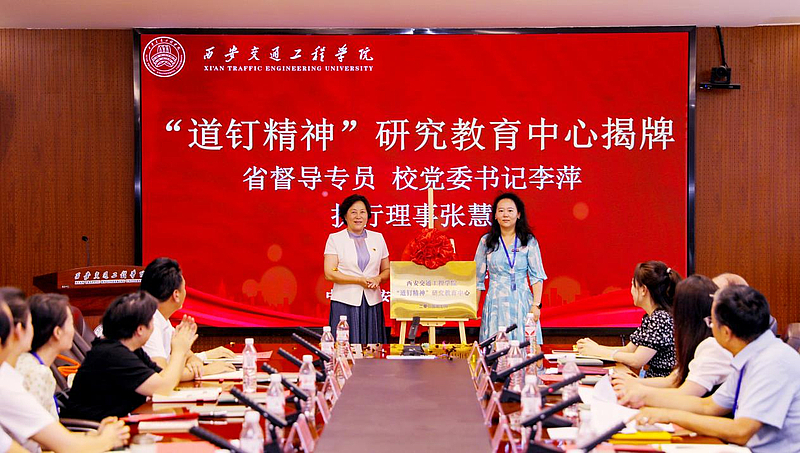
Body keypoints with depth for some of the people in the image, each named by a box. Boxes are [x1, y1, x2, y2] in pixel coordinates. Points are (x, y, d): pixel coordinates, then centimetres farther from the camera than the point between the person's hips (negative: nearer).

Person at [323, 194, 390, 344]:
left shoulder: (378, 238, 13)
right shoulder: (335, 239, 3)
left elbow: (387, 270, 17)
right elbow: (329, 274, -5)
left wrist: (378, 278, -6)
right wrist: (359, 280, -12)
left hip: (372, 303, 3)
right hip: (346, 302, -3)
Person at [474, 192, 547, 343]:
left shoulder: (529, 241, 4)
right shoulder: (486, 242, 6)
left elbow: (537, 276, 3)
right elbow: (478, 278, 9)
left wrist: (536, 304, -7)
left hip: (522, 303, 0)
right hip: (496, 304, 0)